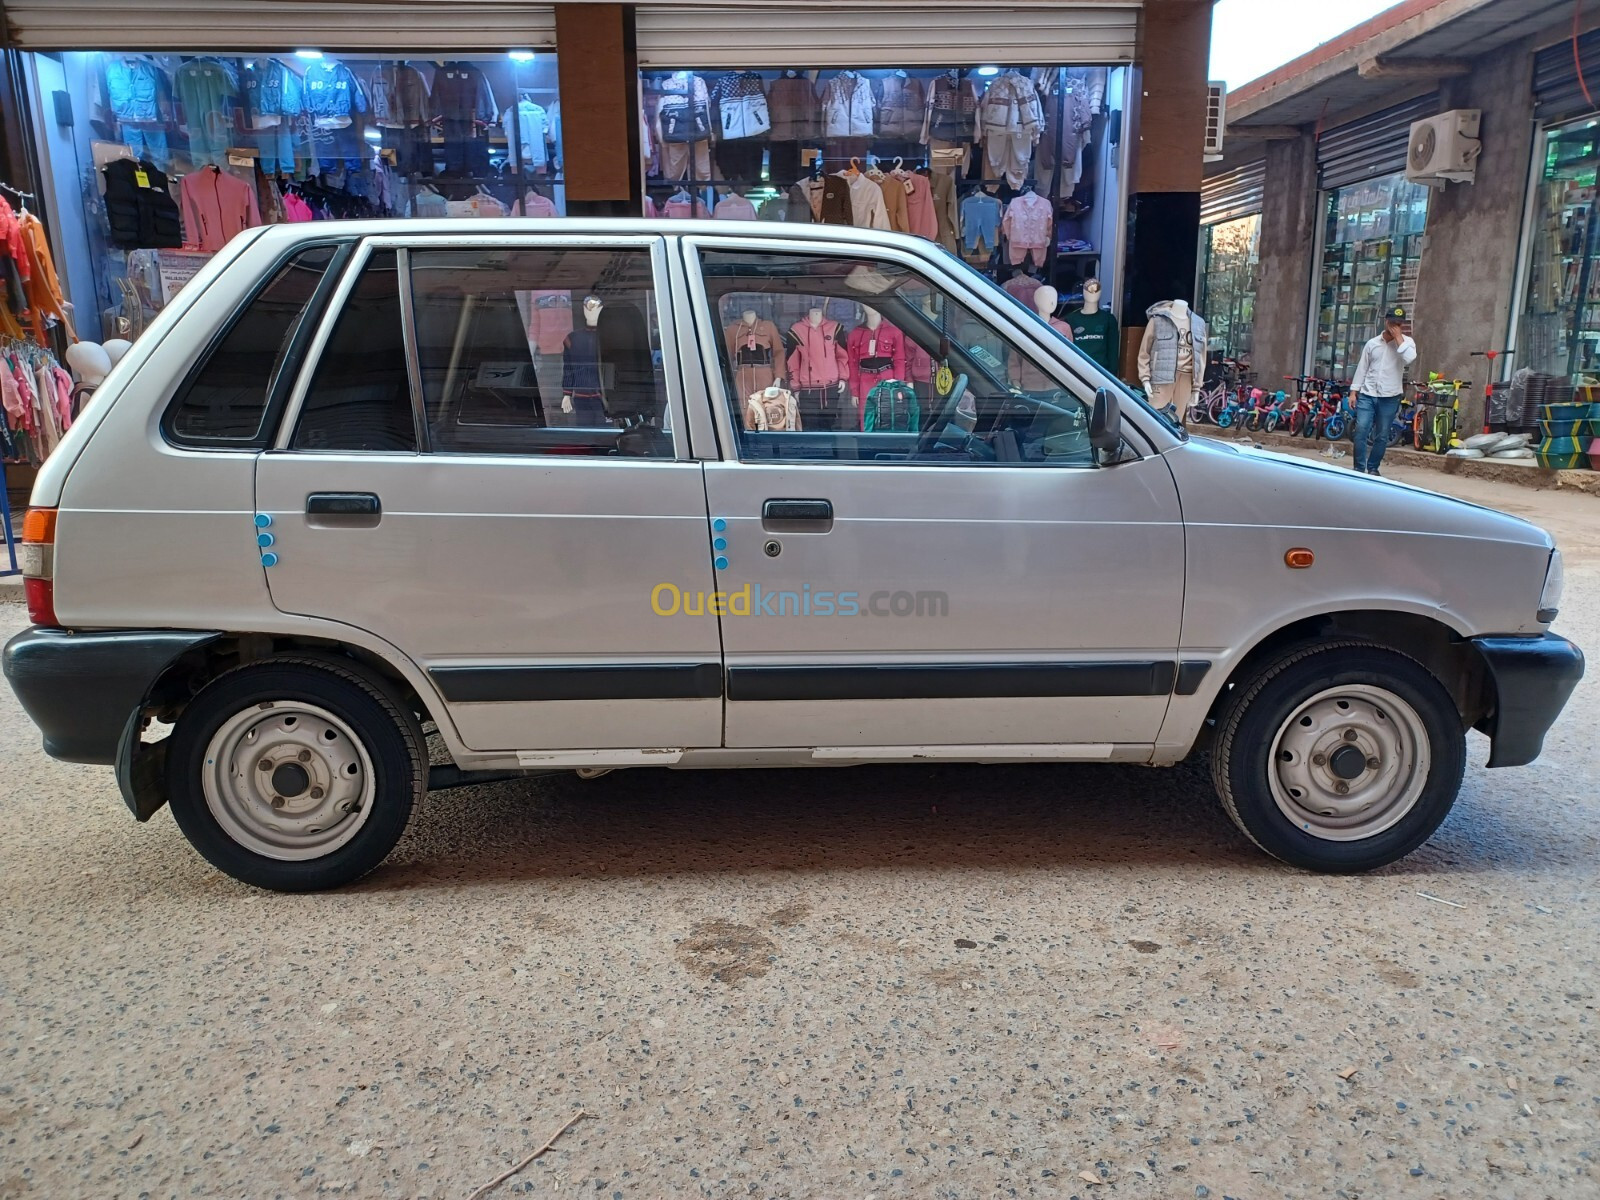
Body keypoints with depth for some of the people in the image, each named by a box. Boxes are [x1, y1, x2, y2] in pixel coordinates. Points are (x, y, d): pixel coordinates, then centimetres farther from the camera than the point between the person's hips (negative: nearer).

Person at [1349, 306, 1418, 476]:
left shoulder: (1406, 342, 1)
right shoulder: (1372, 343, 7)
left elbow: (1410, 359, -20)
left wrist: (1398, 337, -14)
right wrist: (1354, 391, 4)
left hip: (1389, 398, -1)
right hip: (1367, 395, 1)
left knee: (1382, 436, 4)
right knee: (1361, 431, -10)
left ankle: (1373, 468, 17)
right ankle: (1359, 468, -2)